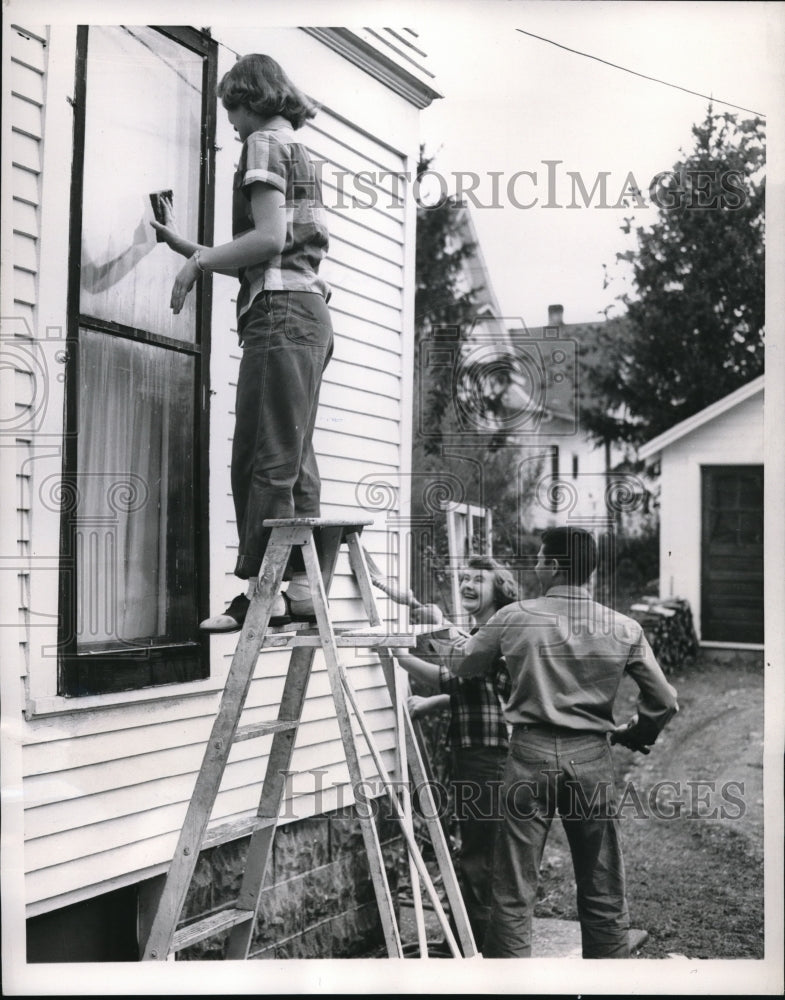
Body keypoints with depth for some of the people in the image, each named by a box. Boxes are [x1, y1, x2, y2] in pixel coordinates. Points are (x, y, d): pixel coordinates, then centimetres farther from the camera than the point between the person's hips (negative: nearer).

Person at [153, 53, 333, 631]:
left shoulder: (264, 143, -2)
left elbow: (269, 238, -15)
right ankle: (301, 589, 6)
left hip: (280, 312, -9)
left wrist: (198, 262, -3)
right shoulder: (301, 153, 25)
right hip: (309, 311, 9)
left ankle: (261, 592, -11)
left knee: (265, 460, -11)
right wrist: (188, 246, 24)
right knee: (295, 460, 6)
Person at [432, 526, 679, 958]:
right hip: (591, 758, 1)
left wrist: (441, 634, 33)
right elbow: (664, 701, 0)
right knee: (603, 893, 13)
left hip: (531, 753, -1)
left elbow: (462, 663, 13)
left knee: (513, 890, 7)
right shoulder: (624, 629, -2)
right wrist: (631, 735, 19)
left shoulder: (515, 618, -3)